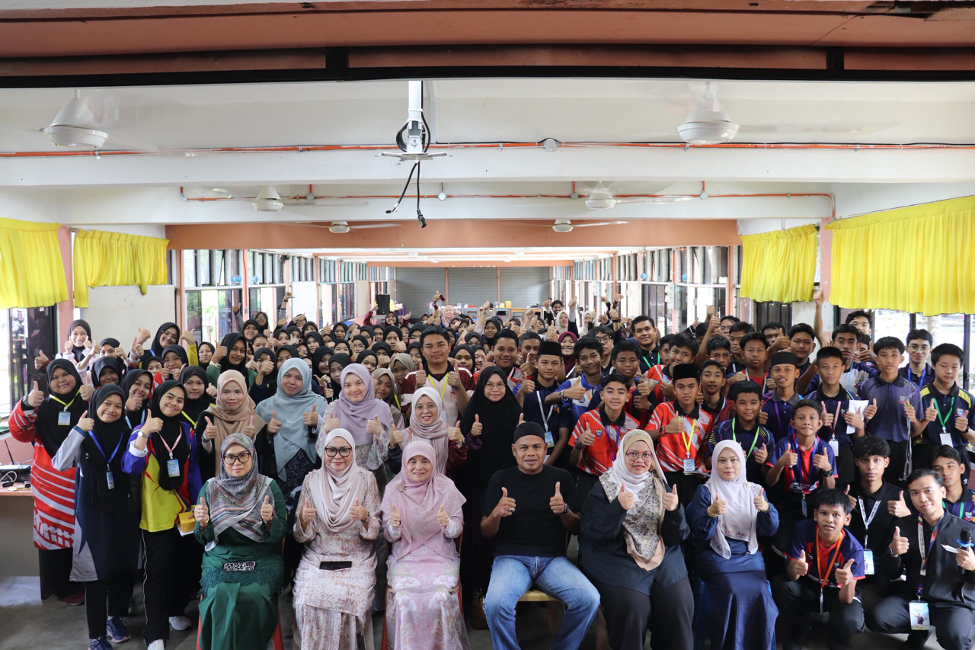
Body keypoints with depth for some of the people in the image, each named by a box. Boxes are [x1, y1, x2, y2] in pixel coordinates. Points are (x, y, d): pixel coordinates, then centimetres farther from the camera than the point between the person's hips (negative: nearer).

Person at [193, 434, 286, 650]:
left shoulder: (269, 487, 0)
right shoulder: (210, 488, 4)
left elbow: (279, 535, -2)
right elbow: (204, 539, 4)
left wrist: (269, 520, -24)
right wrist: (203, 524, -18)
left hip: (262, 561, -1)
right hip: (220, 559, 1)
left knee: (255, 595, -27)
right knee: (221, 596, -26)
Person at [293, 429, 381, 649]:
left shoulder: (366, 479, 0)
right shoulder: (312, 480, 4)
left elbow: (374, 532, -1)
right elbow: (302, 536, 5)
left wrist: (365, 517, -23)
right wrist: (304, 519, -18)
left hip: (357, 560, -1)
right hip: (317, 559, 1)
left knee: (350, 598, -26)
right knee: (308, 600, -24)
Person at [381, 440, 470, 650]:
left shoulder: (446, 487, -2)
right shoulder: (394, 489, -1)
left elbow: (458, 529, 0)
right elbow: (389, 537, 1)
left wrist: (448, 524, -23)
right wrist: (394, 525, -22)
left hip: (440, 555, 0)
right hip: (405, 556, 0)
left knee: (440, 598, -26)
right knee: (404, 599, -26)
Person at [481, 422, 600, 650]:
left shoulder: (562, 477, 9)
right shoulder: (501, 479, 6)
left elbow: (577, 529, 10)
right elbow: (486, 533, 6)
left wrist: (564, 510, -12)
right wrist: (496, 514, -17)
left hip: (554, 558, 2)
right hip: (511, 557, -1)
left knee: (589, 599, -25)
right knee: (496, 603, -31)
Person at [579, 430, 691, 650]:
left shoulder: (661, 487, 10)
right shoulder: (603, 488, 1)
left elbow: (676, 537, 5)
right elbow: (593, 533, -10)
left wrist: (675, 511, -15)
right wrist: (618, 507, -24)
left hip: (662, 559, 3)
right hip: (616, 560, -3)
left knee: (679, 605, -19)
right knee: (633, 608, -26)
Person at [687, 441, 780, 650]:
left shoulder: (755, 490, 9)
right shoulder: (705, 491, -1)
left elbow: (769, 530, 2)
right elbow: (701, 534, -8)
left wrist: (766, 508, -18)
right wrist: (711, 512, -28)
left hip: (749, 556, 3)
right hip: (716, 556, -3)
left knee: (760, 593, -22)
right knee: (734, 592, -26)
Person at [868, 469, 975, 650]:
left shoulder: (966, 530, -6)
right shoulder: (904, 525, 2)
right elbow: (892, 574, 6)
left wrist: (972, 566, -24)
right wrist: (893, 552, -15)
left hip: (953, 603, -3)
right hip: (912, 597, 3)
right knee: (876, 619, -22)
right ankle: (921, 628, 9)